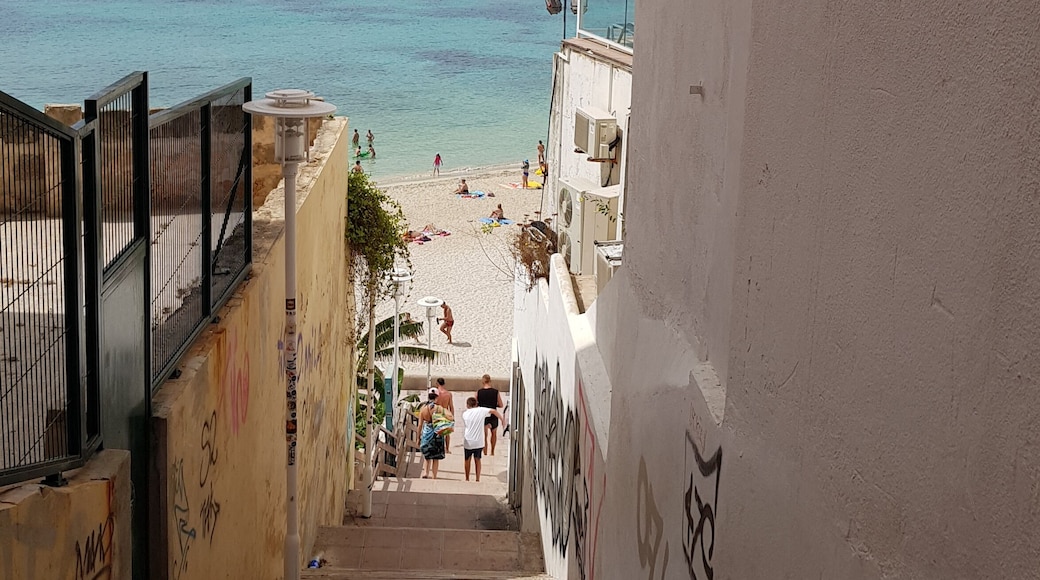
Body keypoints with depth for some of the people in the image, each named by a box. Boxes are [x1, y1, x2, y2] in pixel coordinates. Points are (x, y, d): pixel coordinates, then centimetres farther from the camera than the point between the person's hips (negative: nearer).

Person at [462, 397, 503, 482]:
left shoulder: (465, 414, -2)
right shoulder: (481, 410, -6)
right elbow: (494, 411, -14)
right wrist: (502, 419, -10)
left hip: (468, 442, 0)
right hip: (479, 442, 0)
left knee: (467, 460, 19)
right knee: (477, 460, 16)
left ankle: (467, 479, 24)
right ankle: (478, 479, 15)